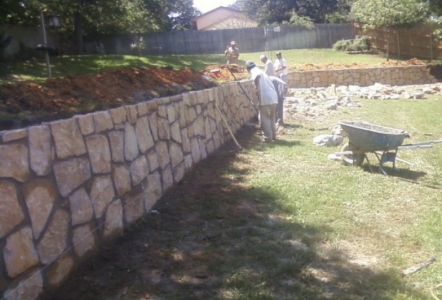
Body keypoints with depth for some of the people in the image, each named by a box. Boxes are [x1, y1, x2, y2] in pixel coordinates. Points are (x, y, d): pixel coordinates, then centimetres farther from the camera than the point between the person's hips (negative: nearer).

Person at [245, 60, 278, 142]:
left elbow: (257, 77, -27)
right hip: (273, 96, 8)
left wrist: (257, 89, -18)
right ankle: (273, 135, 27)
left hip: (265, 98, -8)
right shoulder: (261, 72, 26)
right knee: (272, 118, 19)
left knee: (265, 118, 1)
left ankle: (267, 137, 3)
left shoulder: (255, 72, -1)